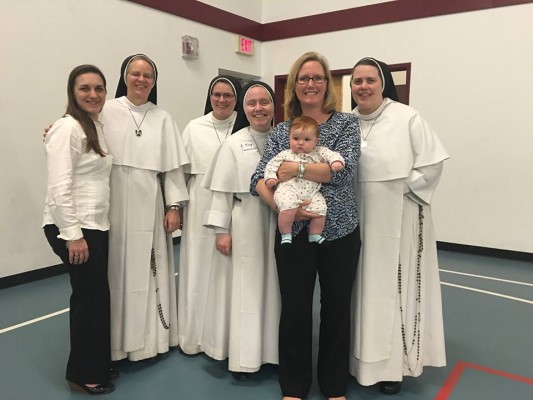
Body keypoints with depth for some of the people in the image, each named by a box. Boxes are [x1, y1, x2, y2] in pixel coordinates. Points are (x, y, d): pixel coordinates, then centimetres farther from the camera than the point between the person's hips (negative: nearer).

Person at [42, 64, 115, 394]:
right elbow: (59, 188, -20)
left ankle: (98, 364, 31)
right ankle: (83, 375, 19)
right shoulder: (68, 128, -14)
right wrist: (73, 235, -21)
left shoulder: (97, 127, 13)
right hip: (73, 228, -8)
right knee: (90, 296, 0)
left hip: (96, 226, 8)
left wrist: (89, 230, 17)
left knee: (97, 296, 14)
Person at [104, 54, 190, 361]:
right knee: (117, 269, 4)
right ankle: (117, 340, 20)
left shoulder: (163, 119, 9)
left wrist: (174, 206, 0)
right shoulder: (107, 111, 2)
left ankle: (148, 336, 24)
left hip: (149, 206, 2)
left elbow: (173, 166, 5)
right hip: (114, 205, -2)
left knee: (149, 269, 9)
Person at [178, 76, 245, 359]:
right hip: (200, 211, 2)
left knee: (228, 273, 5)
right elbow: (182, 171, 8)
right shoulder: (194, 128, 6)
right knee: (197, 272, 9)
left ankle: (225, 338, 22)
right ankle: (194, 336, 26)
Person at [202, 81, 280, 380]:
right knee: (246, 288, 5)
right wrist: (221, 230, -6)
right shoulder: (234, 144, 2)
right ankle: (245, 358, 17)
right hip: (246, 225, -2)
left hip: (280, 225, 2)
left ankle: (274, 351, 26)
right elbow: (223, 190, -1)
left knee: (276, 287, 10)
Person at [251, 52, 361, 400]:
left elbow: (345, 169, -15)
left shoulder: (346, 123, 2)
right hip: (293, 232, 1)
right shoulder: (282, 130, 6)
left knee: (336, 307, 11)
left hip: (339, 230, -1)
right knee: (294, 309, 7)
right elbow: (259, 180, -3)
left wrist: (297, 168, -16)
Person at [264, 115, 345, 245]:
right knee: (288, 208, -29)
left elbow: (331, 154, 8)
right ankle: (286, 236, -11)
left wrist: (336, 161, -14)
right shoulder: (285, 154, 15)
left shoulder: (318, 152, 17)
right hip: (288, 189, -3)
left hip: (312, 192, 3)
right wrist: (270, 176, -3)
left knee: (320, 210, -15)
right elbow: (272, 165, 14)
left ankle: (315, 236, 8)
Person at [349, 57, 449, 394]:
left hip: (399, 220, -4)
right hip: (357, 219, 4)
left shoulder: (407, 118, -6)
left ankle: (394, 363, 22)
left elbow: (432, 162, -7)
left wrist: (404, 191, -10)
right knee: (361, 286, 13)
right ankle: (360, 356, 29)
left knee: (395, 287, 6)